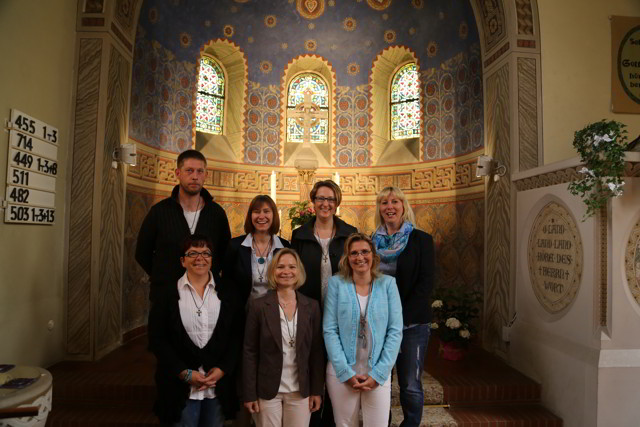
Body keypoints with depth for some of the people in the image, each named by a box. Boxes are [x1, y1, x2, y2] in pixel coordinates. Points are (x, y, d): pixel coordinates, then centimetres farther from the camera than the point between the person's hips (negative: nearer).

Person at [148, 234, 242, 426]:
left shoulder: (226, 293, 2)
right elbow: (156, 339, -4)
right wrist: (184, 373, -11)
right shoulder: (167, 294, -1)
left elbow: (237, 336, 1)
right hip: (180, 386, -1)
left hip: (219, 385, 2)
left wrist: (222, 369, -10)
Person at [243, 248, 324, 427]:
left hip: (301, 391, 2)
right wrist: (249, 394, -6)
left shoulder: (311, 306, 0)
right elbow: (249, 352, -5)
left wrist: (317, 391, 1)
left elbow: (317, 351, 2)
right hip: (267, 390, -1)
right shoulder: (258, 306, -6)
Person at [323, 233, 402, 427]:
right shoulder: (336, 283, -4)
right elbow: (329, 331, -5)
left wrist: (378, 373, -8)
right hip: (342, 372, 0)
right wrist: (346, 372, -10)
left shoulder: (387, 283, -2)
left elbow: (395, 331, -3)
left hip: (378, 373, 0)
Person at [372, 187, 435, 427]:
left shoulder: (421, 240, -1)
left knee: (410, 385, 1)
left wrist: (401, 317, -14)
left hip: (412, 323, -3)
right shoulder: (372, 242, 8)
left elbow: (425, 284, -7)